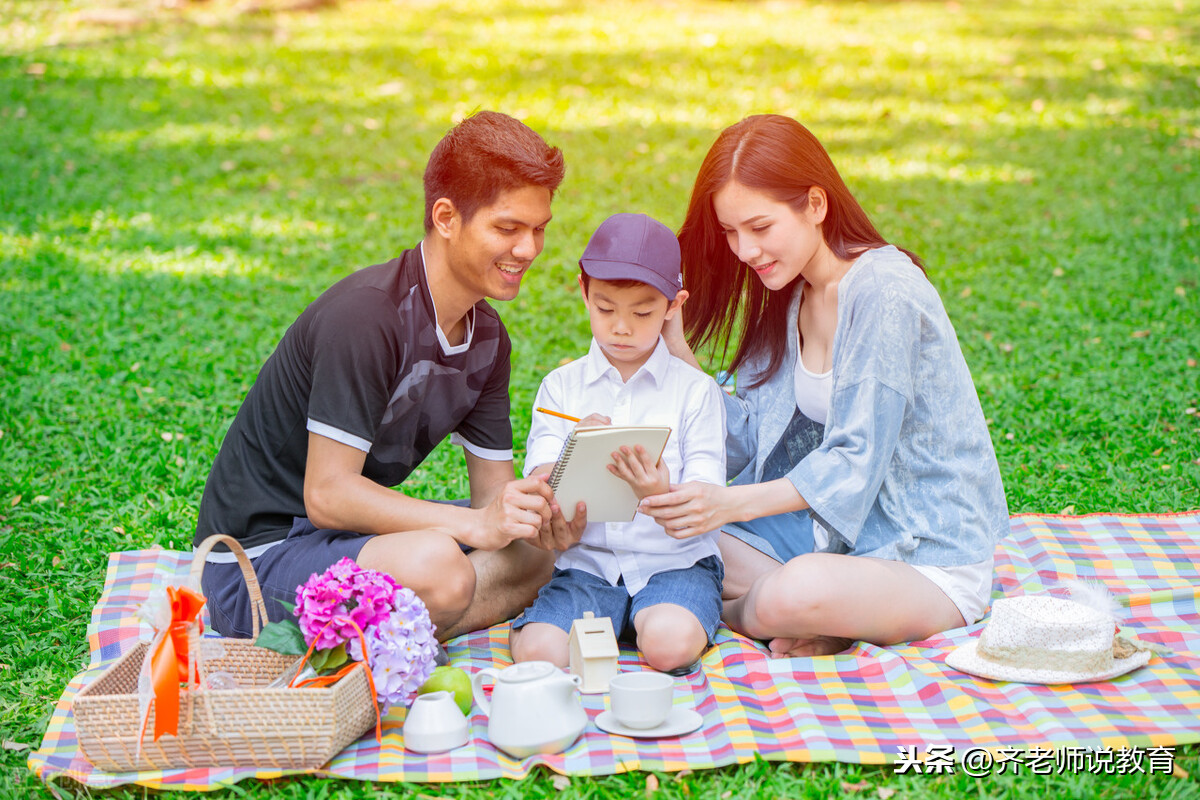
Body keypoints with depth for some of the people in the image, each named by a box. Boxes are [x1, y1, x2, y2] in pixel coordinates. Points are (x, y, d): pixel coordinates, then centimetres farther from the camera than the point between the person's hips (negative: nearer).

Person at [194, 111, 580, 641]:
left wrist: (540, 518, -21)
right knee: (437, 566, -34)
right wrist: (475, 524, -32)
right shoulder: (366, 314, -23)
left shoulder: (487, 338, 5)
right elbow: (327, 495, -26)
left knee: (538, 548, -1)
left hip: (349, 534, 9)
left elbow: (494, 491, 3)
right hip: (259, 553, -9)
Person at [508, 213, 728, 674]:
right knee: (537, 652, -24)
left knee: (670, 644, -30)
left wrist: (661, 494, -29)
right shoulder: (561, 386, 7)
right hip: (587, 564, 1)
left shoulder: (695, 390, 2)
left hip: (673, 562, -1)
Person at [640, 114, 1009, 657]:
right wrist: (675, 345, -7)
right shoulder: (786, 297, 7)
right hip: (835, 527, 8)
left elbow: (857, 460, -23)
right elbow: (747, 441, 1)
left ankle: (726, 611, -4)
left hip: (929, 561, -7)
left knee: (797, 593, -36)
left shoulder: (886, 292, -19)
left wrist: (733, 502, -33)